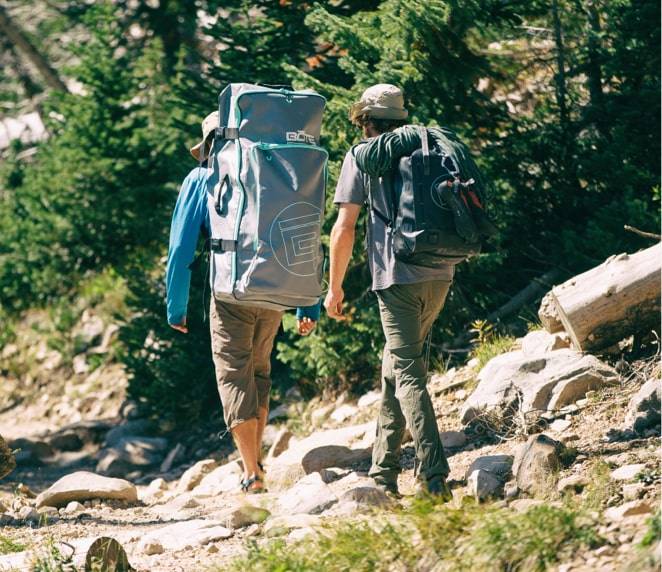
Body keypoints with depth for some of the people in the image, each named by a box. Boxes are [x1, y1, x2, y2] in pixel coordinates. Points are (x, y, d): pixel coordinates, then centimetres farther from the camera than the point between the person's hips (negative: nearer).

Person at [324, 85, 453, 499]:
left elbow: (345, 227, -1)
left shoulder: (363, 156, 3)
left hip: (398, 277, -5)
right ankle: (384, 471, 19)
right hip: (439, 274, 5)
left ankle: (435, 477, -17)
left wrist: (335, 287, 5)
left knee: (409, 375, -6)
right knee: (396, 367, 17)